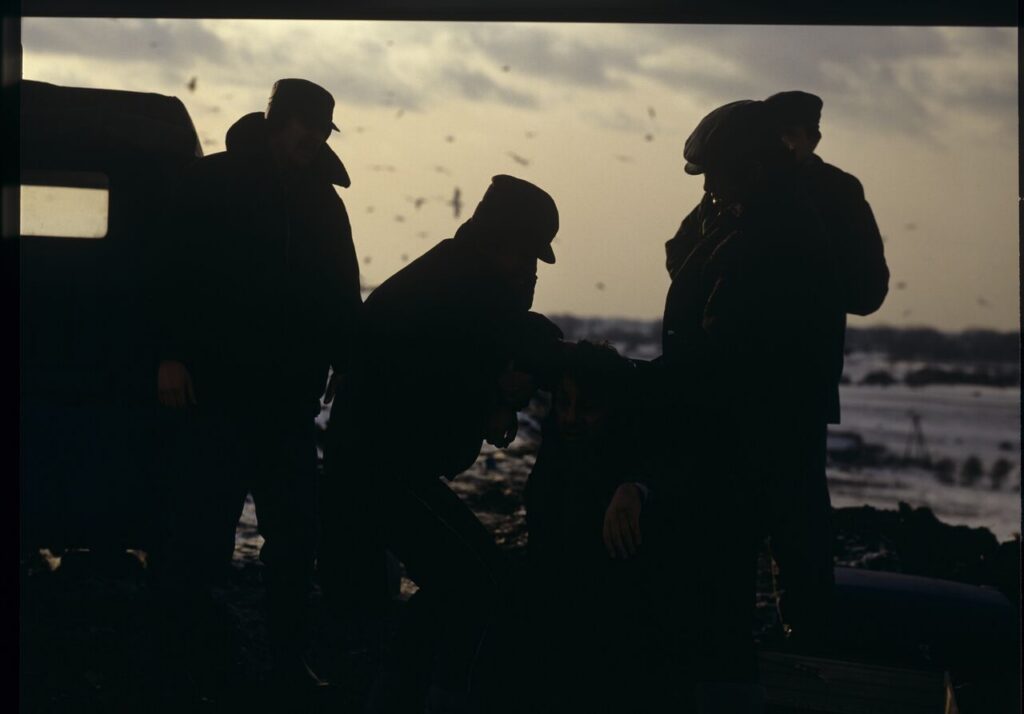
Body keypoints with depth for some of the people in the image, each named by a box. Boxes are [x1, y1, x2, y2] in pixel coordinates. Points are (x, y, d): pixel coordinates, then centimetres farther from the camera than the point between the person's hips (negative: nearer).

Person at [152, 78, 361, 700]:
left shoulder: (322, 199, 14)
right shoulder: (214, 183, 1)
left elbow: (343, 296, 17)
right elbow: (178, 270, -4)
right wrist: (173, 355, -12)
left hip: (292, 395, 4)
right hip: (217, 387, -4)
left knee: (294, 532, 3)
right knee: (207, 520, -6)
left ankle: (290, 659, 9)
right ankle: (190, 629, 11)